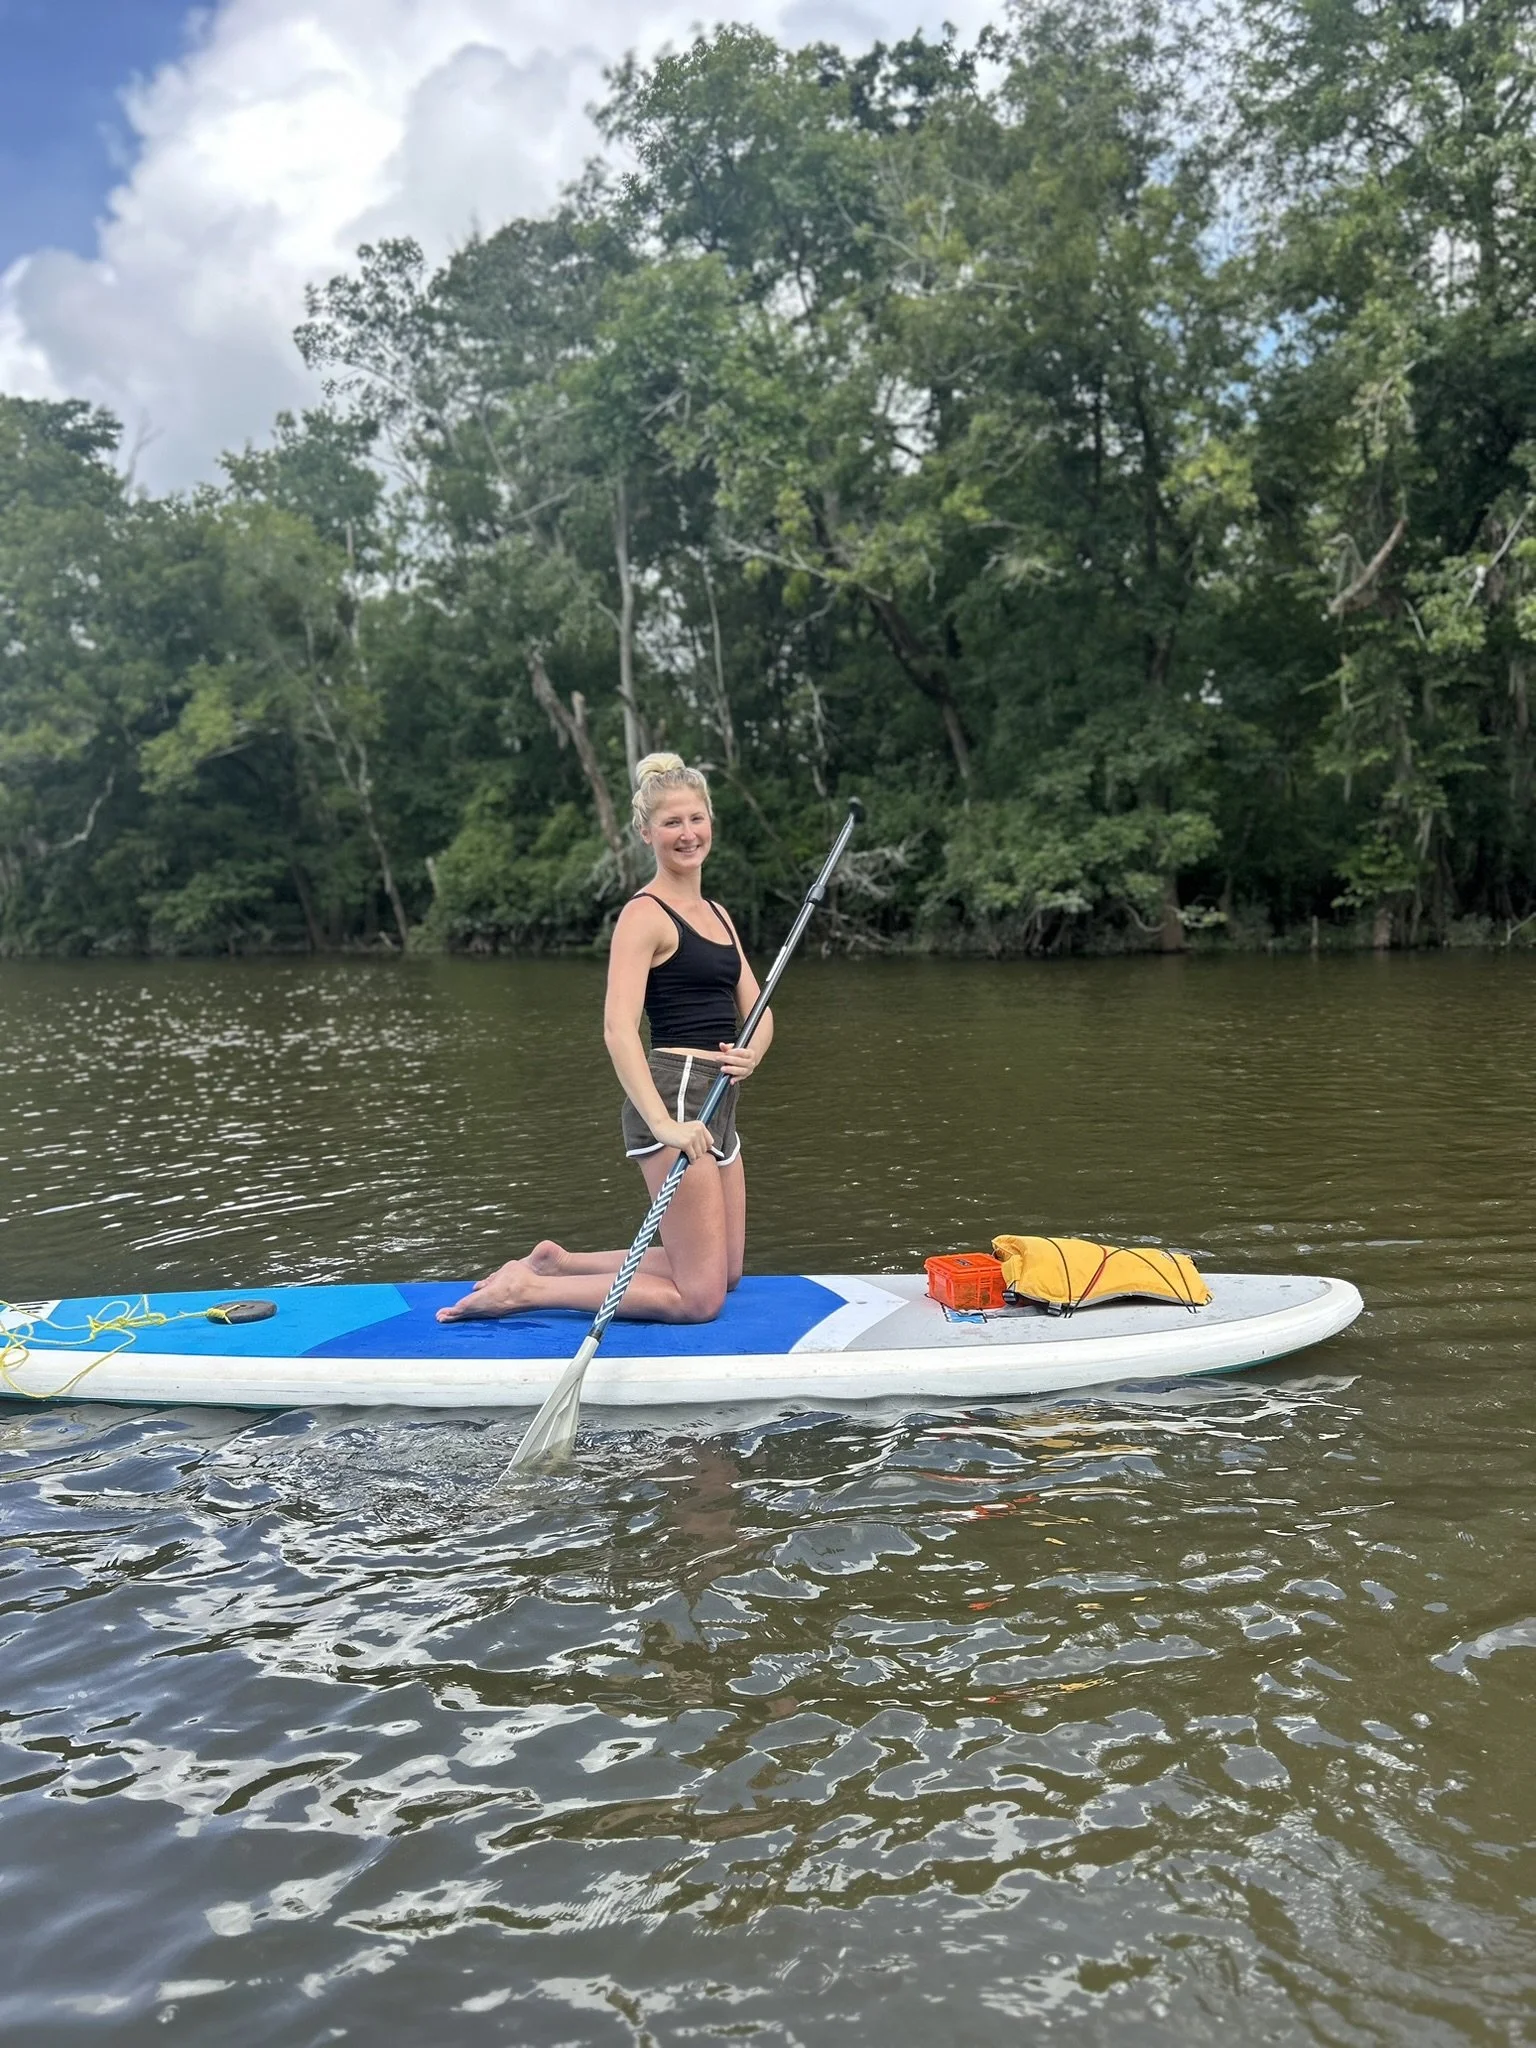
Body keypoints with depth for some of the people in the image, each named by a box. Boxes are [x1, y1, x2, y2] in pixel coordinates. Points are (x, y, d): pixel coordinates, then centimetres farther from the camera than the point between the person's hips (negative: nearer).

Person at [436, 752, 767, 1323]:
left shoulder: (717, 913, 16)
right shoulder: (645, 915, -10)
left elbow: (756, 1012, 14)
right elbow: (618, 1028, -21)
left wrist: (751, 1053, -9)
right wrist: (662, 1122, -31)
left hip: (718, 1102, 9)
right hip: (673, 1096, -9)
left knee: (723, 1274, 19)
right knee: (698, 1297, -8)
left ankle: (556, 1262, 24)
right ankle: (528, 1289, -2)